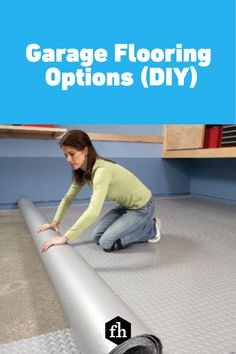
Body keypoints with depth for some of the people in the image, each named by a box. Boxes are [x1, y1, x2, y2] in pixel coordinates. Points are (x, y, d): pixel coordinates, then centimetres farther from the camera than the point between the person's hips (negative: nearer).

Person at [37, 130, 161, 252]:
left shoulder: (102, 170, -34)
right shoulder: (82, 171, -7)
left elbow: (93, 212, -43)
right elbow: (68, 198, 4)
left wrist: (65, 238, -40)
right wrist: (55, 222, -5)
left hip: (141, 207, -8)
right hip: (126, 206, 8)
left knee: (106, 243, -12)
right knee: (97, 236, 5)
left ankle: (151, 229, 6)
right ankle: (140, 225, 18)